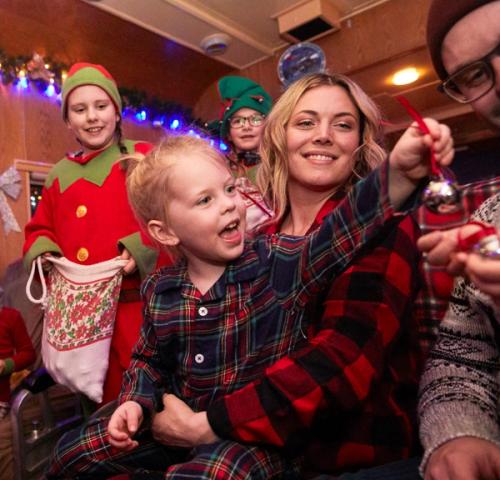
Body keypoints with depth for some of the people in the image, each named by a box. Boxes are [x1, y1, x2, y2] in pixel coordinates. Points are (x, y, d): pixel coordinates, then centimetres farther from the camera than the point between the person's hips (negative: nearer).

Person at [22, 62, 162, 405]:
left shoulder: (142, 157, 0)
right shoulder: (59, 175, 13)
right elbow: (41, 230, 21)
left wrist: (140, 249, -19)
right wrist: (42, 252, 0)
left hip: (139, 304, -4)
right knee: (100, 396, 15)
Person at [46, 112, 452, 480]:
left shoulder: (279, 262, -16)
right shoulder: (159, 291, -5)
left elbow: (348, 226, -33)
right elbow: (150, 360, 11)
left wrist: (400, 171, -47)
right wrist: (136, 401, -6)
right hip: (184, 425, 5)